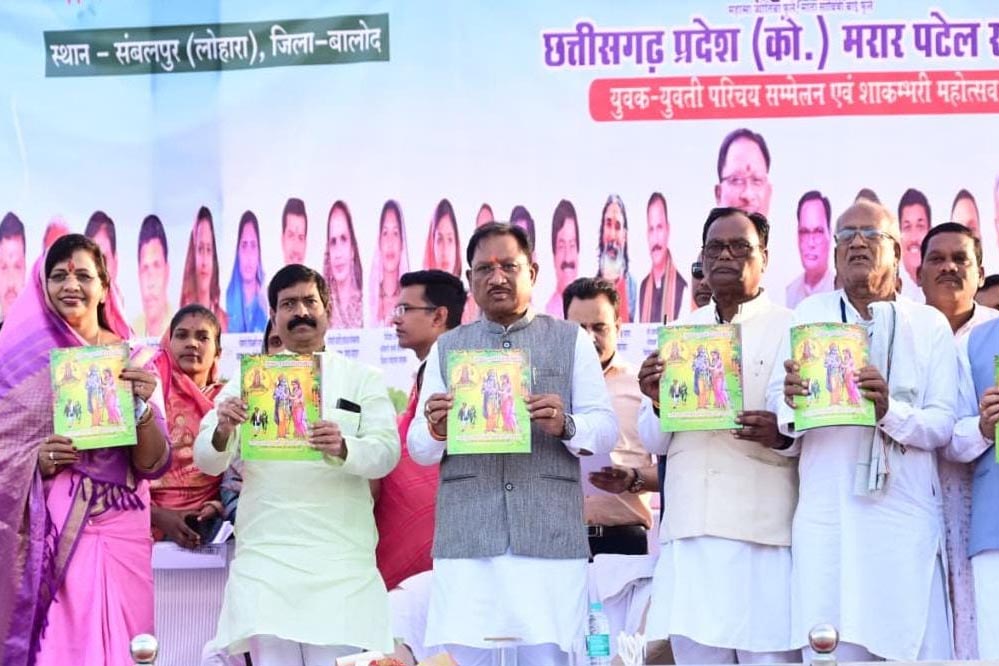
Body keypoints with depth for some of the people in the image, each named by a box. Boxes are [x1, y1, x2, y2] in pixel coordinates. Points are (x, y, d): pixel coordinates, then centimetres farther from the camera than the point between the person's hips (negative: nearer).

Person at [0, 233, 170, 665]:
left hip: (118, 530, 2)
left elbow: (153, 465, 0)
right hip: (47, 532, -1)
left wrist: (142, 406, -16)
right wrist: (39, 460, -16)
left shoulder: (132, 358, 5)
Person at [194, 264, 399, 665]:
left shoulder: (363, 380, 10)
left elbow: (386, 452, -2)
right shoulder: (248, 379, 12)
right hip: (265, 554, 1)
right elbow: (208, 461, 5)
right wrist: (223, 433, -18)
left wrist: (343, 449, -24)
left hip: (340, 558, 0)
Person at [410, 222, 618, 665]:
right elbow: (419, 450, 12)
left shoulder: (571, 341, 10)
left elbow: (607, 430, 5)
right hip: (465, 536, 1)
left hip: (550, 536, -1)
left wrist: (566, 425, -16)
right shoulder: (446, 348, 15)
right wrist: (436, 431, -11)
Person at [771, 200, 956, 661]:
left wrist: (889, 410, -19)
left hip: (905, 518, -1)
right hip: (825, 516, 1)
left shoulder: (930, 325, 8)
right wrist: (791, 402, -18)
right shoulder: (811, 313, 12)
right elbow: (776, 401, 5)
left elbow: (943, 425, 0)